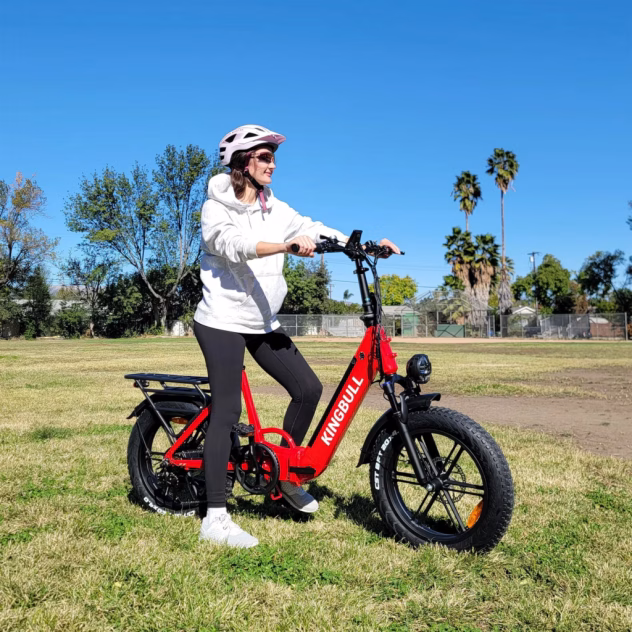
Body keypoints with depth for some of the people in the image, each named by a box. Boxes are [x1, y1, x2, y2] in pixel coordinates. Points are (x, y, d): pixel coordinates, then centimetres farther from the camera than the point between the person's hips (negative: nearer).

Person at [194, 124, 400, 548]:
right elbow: (236, 245, -28)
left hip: (262, 323, 6)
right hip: (223, 322, -6)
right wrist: (287, 245, -43)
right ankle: (215, 518, -1)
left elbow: (314, 230, 0)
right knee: (227, 411, -8)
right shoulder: (216, 209, -9)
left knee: (308, 388, -1)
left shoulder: (275, 210, 9)